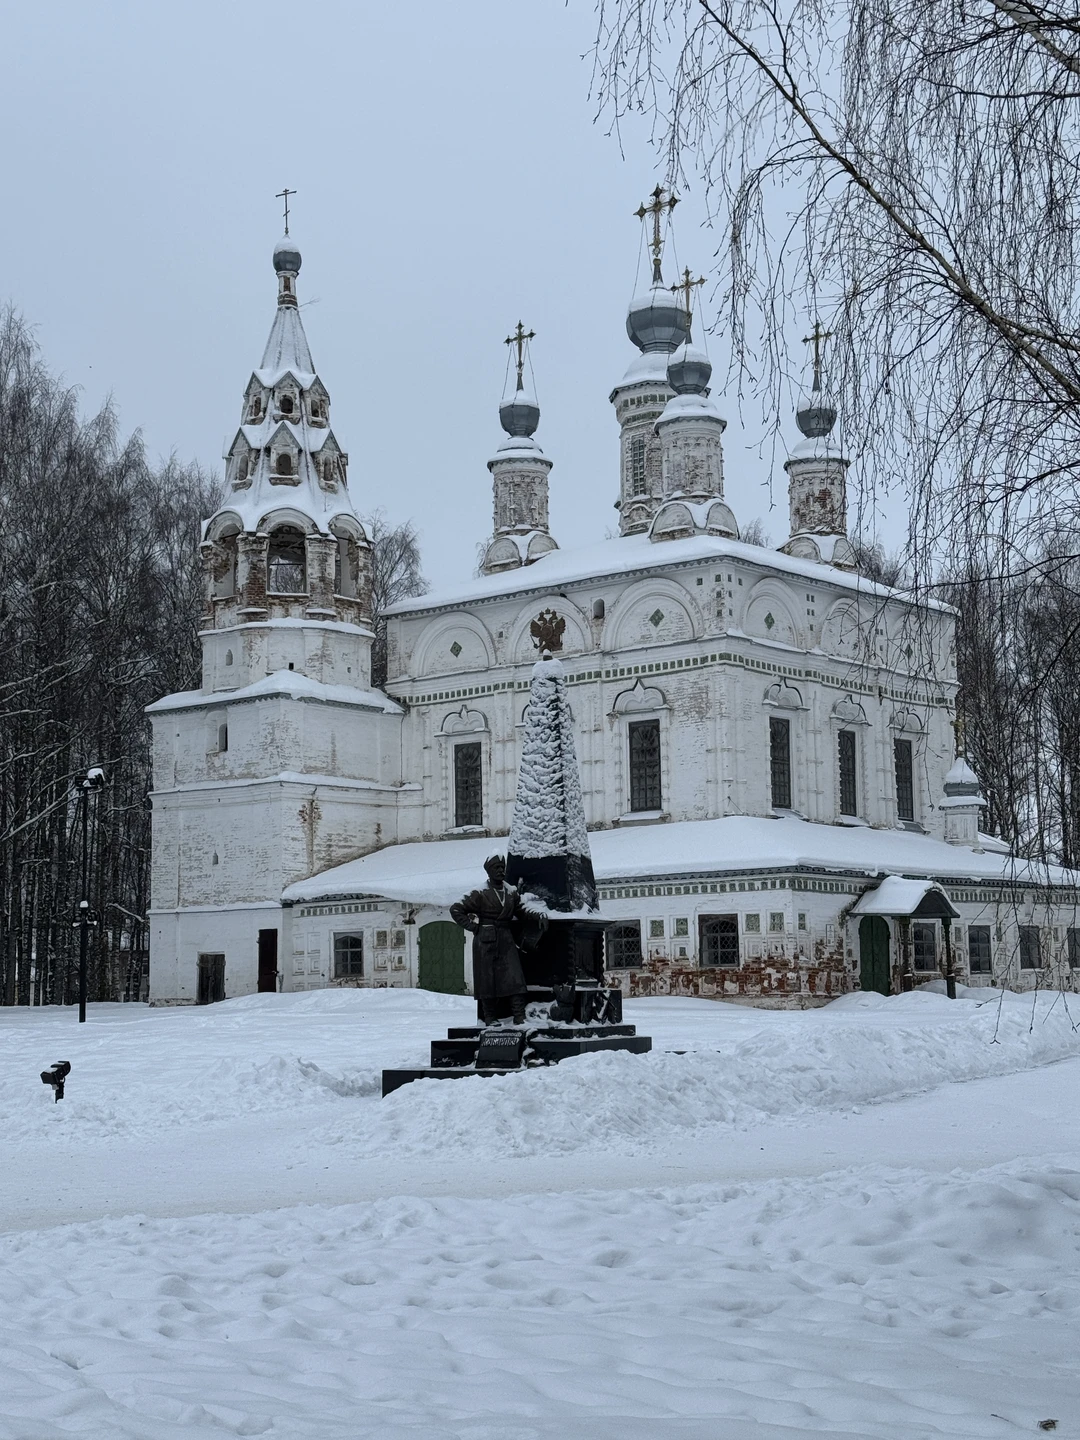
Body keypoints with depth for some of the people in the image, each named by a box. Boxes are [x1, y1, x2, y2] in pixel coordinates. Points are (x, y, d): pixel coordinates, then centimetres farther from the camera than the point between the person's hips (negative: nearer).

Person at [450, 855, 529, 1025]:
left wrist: (515, 934, 14)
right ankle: (489, 1018, 9)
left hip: (506, 941, 4)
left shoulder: (511, 892, 8)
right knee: (487, 979, 1)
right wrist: (473, 927, -6)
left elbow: (521, 914, 24)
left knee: (514, 977, -6)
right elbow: (456, 910, -4)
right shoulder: (480, 894, -6)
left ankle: (519, 1016, -6)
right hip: (486, 941, -4)